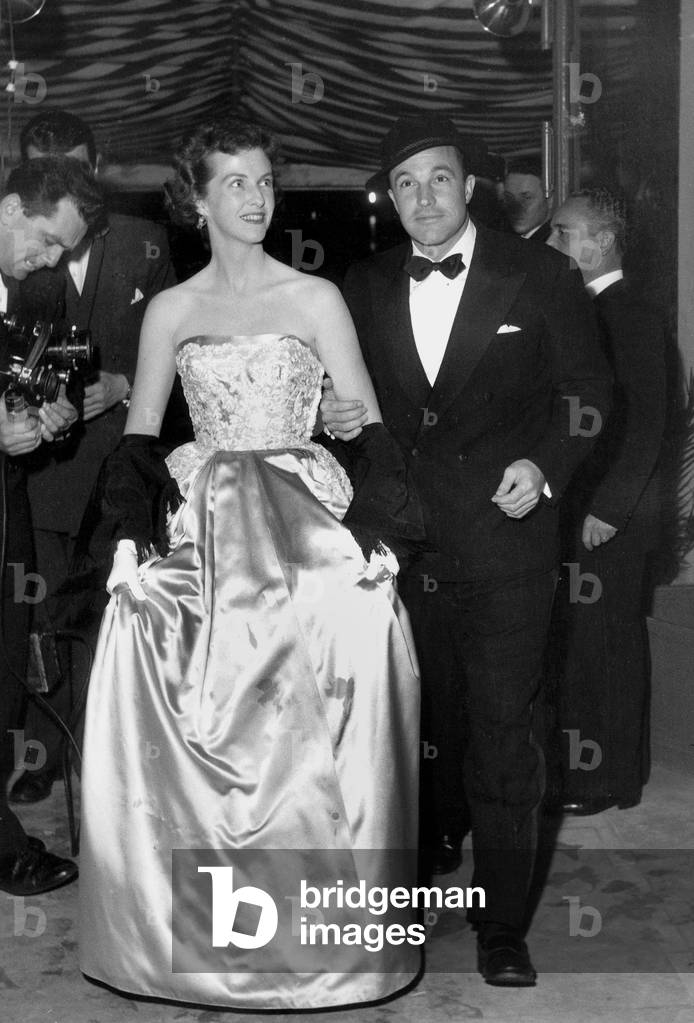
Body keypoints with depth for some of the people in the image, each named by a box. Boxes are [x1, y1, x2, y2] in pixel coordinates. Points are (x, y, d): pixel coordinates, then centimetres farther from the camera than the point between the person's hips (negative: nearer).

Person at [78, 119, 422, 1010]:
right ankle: (197, 930, 12)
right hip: (204, 538, 2)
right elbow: (137, 437, 11)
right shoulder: (171, 310, 10)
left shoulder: (316, 298, 5)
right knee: (194, 741, -5)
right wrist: (129, 538, -2)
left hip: (308, 530, -1)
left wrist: (377, 533, -9)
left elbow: (369, 426, 3)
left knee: (312, 734, -11)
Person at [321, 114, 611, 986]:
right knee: (426, 714, 19)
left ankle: (502, 924, 10)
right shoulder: (365, 287, 6)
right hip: (402, 541, 4)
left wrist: (544, 465, -14)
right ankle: (432, 842, 44)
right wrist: (333, 415, -7)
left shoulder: (538, 276, -4)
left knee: (501, 732, -2)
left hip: (504, 540, -3)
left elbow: (587, 391, 1)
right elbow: (354, 392, 15)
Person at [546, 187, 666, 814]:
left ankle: (609, 781, 14)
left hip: (610, 520, -8)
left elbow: (645, 424, -16)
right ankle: (579, 767, 23)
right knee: (578, 643, 12)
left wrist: (608, 510, -17)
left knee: (606, 644, 1)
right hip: (573, 513, 8)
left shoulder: (633, 315, -12)